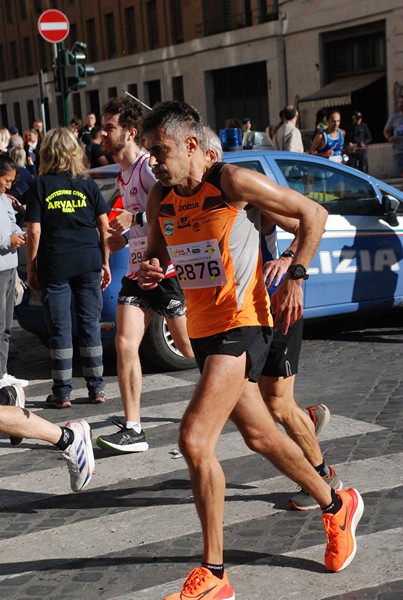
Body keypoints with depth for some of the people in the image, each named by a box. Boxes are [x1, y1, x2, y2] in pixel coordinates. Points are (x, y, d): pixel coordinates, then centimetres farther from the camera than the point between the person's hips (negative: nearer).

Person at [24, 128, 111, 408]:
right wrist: (105, 263, 12)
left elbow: (34, 231, -6)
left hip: (53, 265, -2)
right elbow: (104, 227, 4)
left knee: (60, 329, 3)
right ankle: (96, 388, 13)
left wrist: (31, 268, 2)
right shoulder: (88, 184, 4)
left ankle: (62, 392, 7)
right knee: (90, 324, 9)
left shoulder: (41, 186, -3)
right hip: (88, 262, 2)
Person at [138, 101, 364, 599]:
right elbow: (156, 254, 20)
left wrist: (294, 277, -13)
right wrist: (150, 271, -4)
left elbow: (313, 214, -6)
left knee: (194, 439, -18)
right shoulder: (160, 199, 5)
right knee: (260, 435, 19)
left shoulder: (233, 181, -13)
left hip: (242, 324, -8)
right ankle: (337, 506, 43)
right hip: (203, 329, 8)